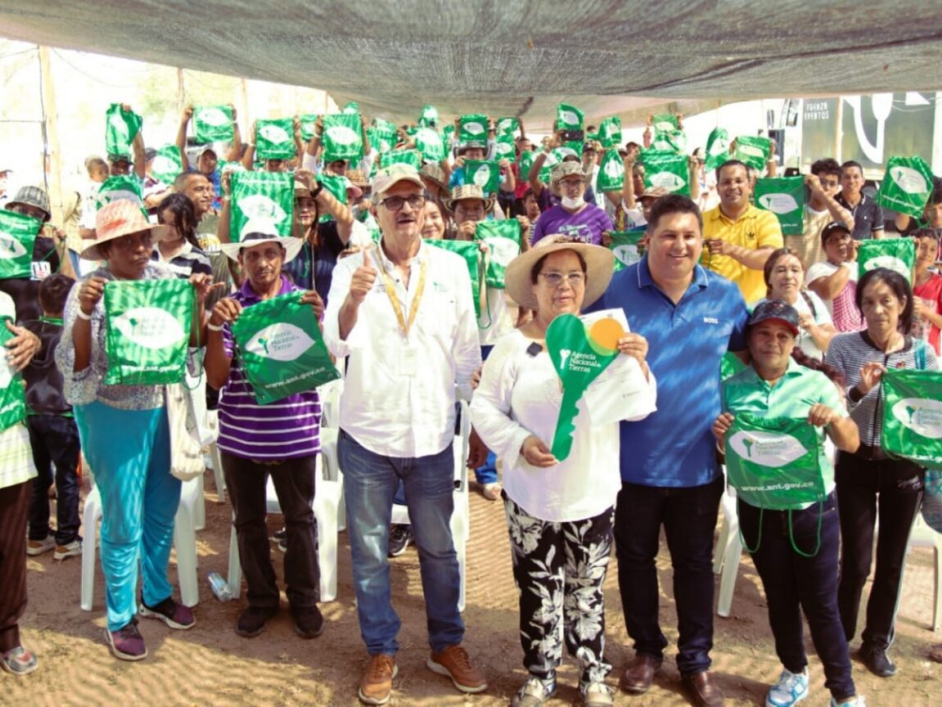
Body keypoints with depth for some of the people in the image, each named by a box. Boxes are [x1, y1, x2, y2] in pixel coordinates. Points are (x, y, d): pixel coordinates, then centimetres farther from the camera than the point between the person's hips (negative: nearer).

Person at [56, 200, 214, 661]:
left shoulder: (165, 279, 0)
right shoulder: (91, 290, -13)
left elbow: (193, 345, 3)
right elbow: (73, 368, -17)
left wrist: (197, 305, -14)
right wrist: (85, 314, -32)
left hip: (165, 410, 5)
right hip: (115, 416, -5)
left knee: (162, 512, 17)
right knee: (124, 524, 5)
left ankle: (156, 596, 38)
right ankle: (120, 618, 23)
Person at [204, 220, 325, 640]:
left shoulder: (305, 302, 1)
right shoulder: (230, 307, 1)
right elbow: (216, 378, -4)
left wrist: (316, 323, -21)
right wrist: (215, 326, -18)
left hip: (295, 434, -1)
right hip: (239, 435, 1)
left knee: (299, 518, 10)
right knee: (248, 520, 13)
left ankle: (304, 599, 26)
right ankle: (260, 598, 30)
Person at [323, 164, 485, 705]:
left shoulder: (451, 267, 1)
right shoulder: (352, 268, -4)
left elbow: (467, 350, 7)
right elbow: (337, 344, -17)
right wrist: (353, 299, -36)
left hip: (432, 435, 1)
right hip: (367, 435, -1)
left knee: (439, 549, 14)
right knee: (370, 553, 10)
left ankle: (448, 645, 32)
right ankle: (382, 654, 28)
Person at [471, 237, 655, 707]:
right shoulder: (514, 346, -6)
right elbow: (483, 405, -3)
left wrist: (637, 368, -22)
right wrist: (519, 442, -17)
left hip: (593, 496, 1)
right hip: (530, 497, -1)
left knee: (587, 591, 14)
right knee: (538, 591, 12)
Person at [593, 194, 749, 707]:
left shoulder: (725, 295, -1)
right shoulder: (615, 290, -9)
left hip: (697, 460, 2)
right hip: (632, 458, -1)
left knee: (695, 563, 15)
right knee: (635, 558, 15)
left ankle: (696, 660, 33)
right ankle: (646, 648, 37)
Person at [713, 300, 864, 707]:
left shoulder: (815, 383, -3)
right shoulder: (731, 388, 1)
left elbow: (851, 444, -6)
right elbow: (725, 454, 6)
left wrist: (834, 420, -26)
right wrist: (721, 437, -17)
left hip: (812, 510, -2)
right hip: (759, 512, 2)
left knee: (821, 603, 3)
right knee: (779, 598, 16)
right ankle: (794, 673, 36)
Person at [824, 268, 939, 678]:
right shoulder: (843, 347, -6)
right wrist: (859, 390, -27)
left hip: (904, 468, 2)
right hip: (857, 464, -2)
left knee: (892, 562, 11)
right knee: (856, 560, -1)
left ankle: (877, 643, 29)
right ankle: (839, 637, 22)